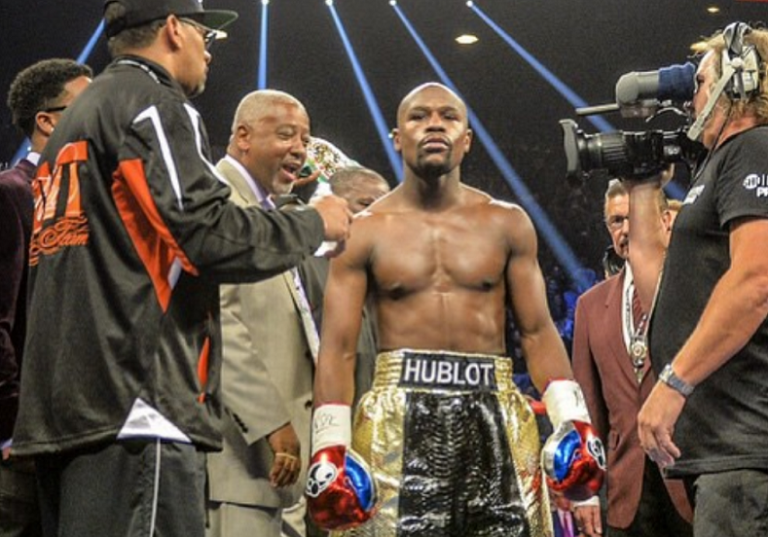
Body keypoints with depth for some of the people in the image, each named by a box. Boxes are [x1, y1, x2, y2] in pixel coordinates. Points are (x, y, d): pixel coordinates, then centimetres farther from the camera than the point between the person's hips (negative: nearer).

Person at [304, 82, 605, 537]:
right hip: (398, 415, -1)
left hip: (494, 412, 2)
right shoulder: (366, 231, 4)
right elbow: (338, 349, 0)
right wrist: (330, 448, -10)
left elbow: (538, 332, 7)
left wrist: (572, 420, -5)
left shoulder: (506, 224, 9)